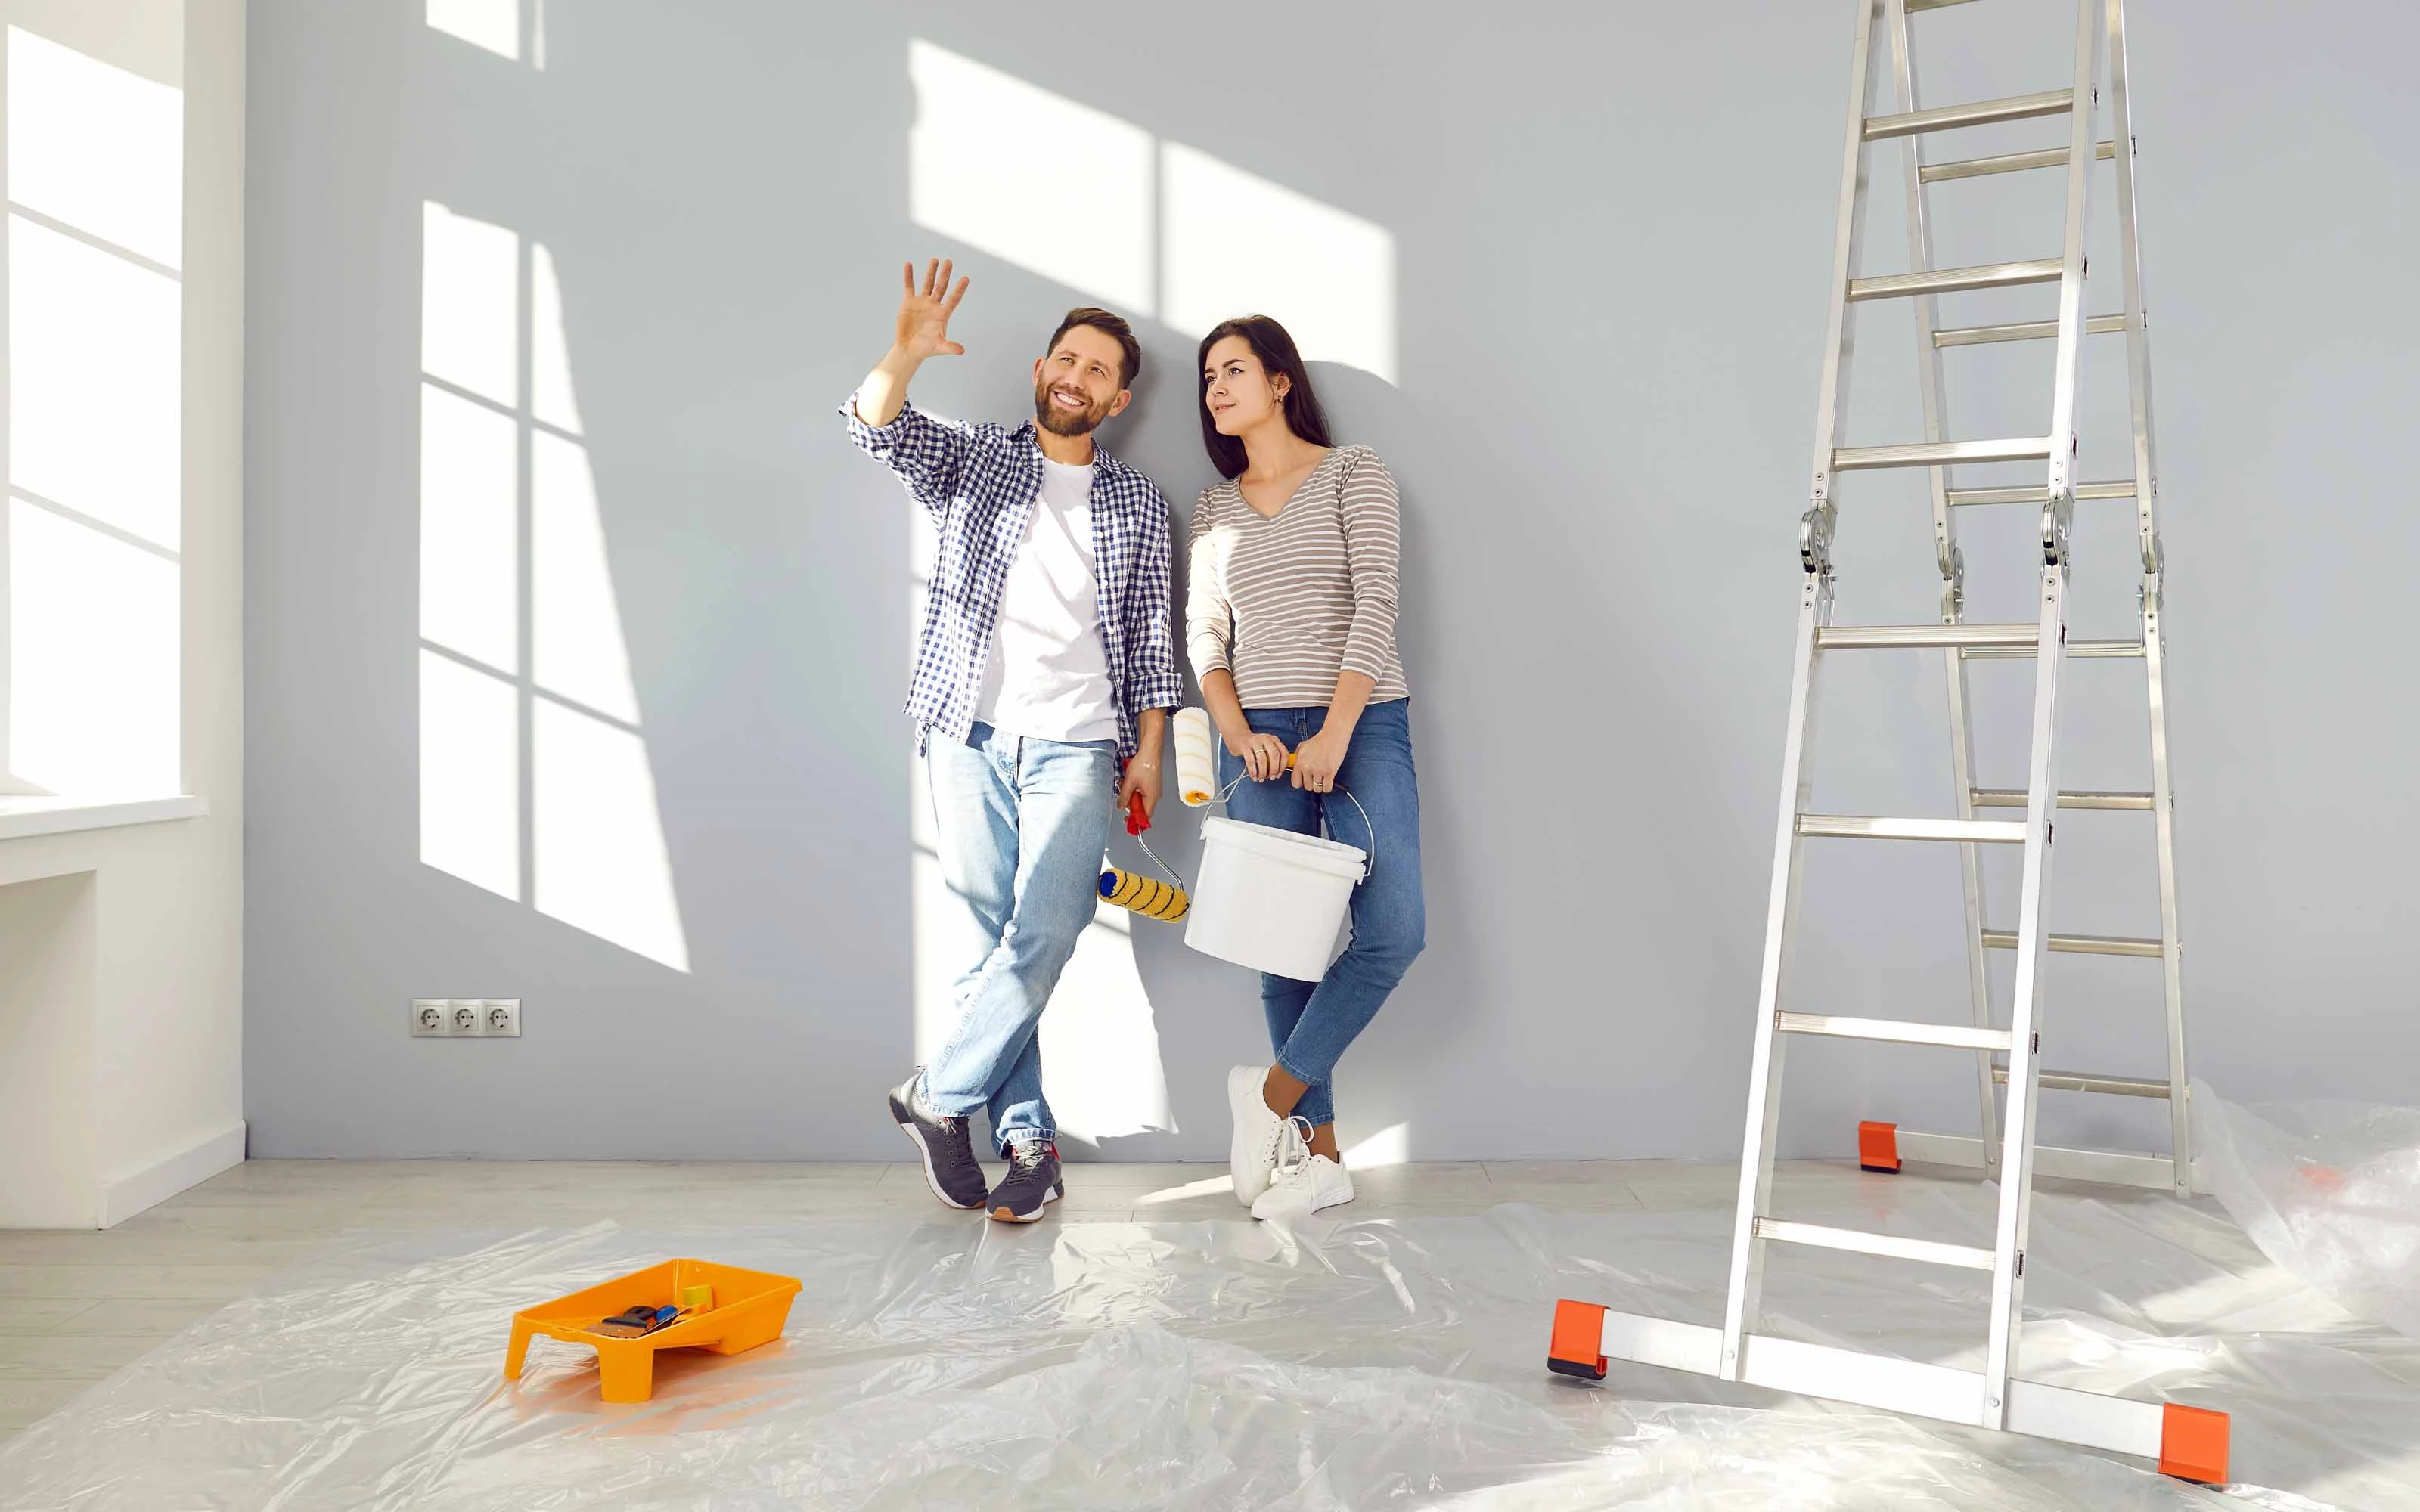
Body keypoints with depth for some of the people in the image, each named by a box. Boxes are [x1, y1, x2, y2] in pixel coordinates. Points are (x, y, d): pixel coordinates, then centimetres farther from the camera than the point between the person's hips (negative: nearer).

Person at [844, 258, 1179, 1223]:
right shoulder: (971, 463, 12)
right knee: (993, 937, -1)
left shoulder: (1137, 504, 15)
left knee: (1044, 936, -13)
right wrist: (907, 355, -26)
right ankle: (1027, 1138, 7)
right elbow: (877, 428, -6)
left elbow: (1151, 637, 12)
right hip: (971, 734, 0)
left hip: (1074, 743, 0)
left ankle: (940, 1096, 3)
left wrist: (1148, 751, 4)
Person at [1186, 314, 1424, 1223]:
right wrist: (1237, 732, -7)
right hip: (1261, 738, 3)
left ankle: (1274, 1093, 1)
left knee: (1393, 930, -16)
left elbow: (1376, 605, -6)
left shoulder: (1353, 473, 4)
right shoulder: (1214, 509, 16)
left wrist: (1336, 732, -15)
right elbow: (1204, 635, 10)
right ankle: (1320, 1154, 8)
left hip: (1362, 721, -3)